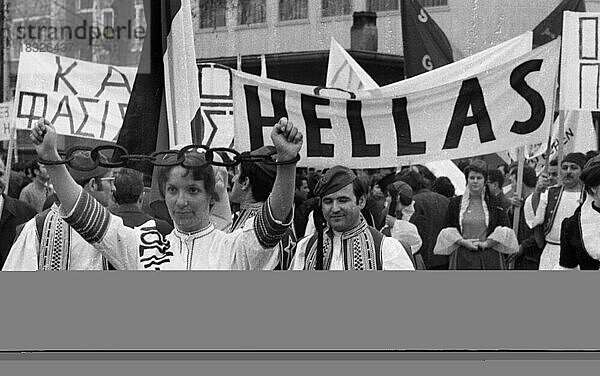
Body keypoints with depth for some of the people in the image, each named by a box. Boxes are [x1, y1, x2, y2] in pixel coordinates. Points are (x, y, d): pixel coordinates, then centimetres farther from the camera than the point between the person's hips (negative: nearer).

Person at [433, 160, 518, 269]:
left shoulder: (494, 203, 5)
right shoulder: (455, 203, 9)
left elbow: (505, 230, 0)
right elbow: (448, 231, 7)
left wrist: (487, 243, -11)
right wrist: (463, 242, -9)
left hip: (490, 258, -1)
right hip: (463, 259, 1)